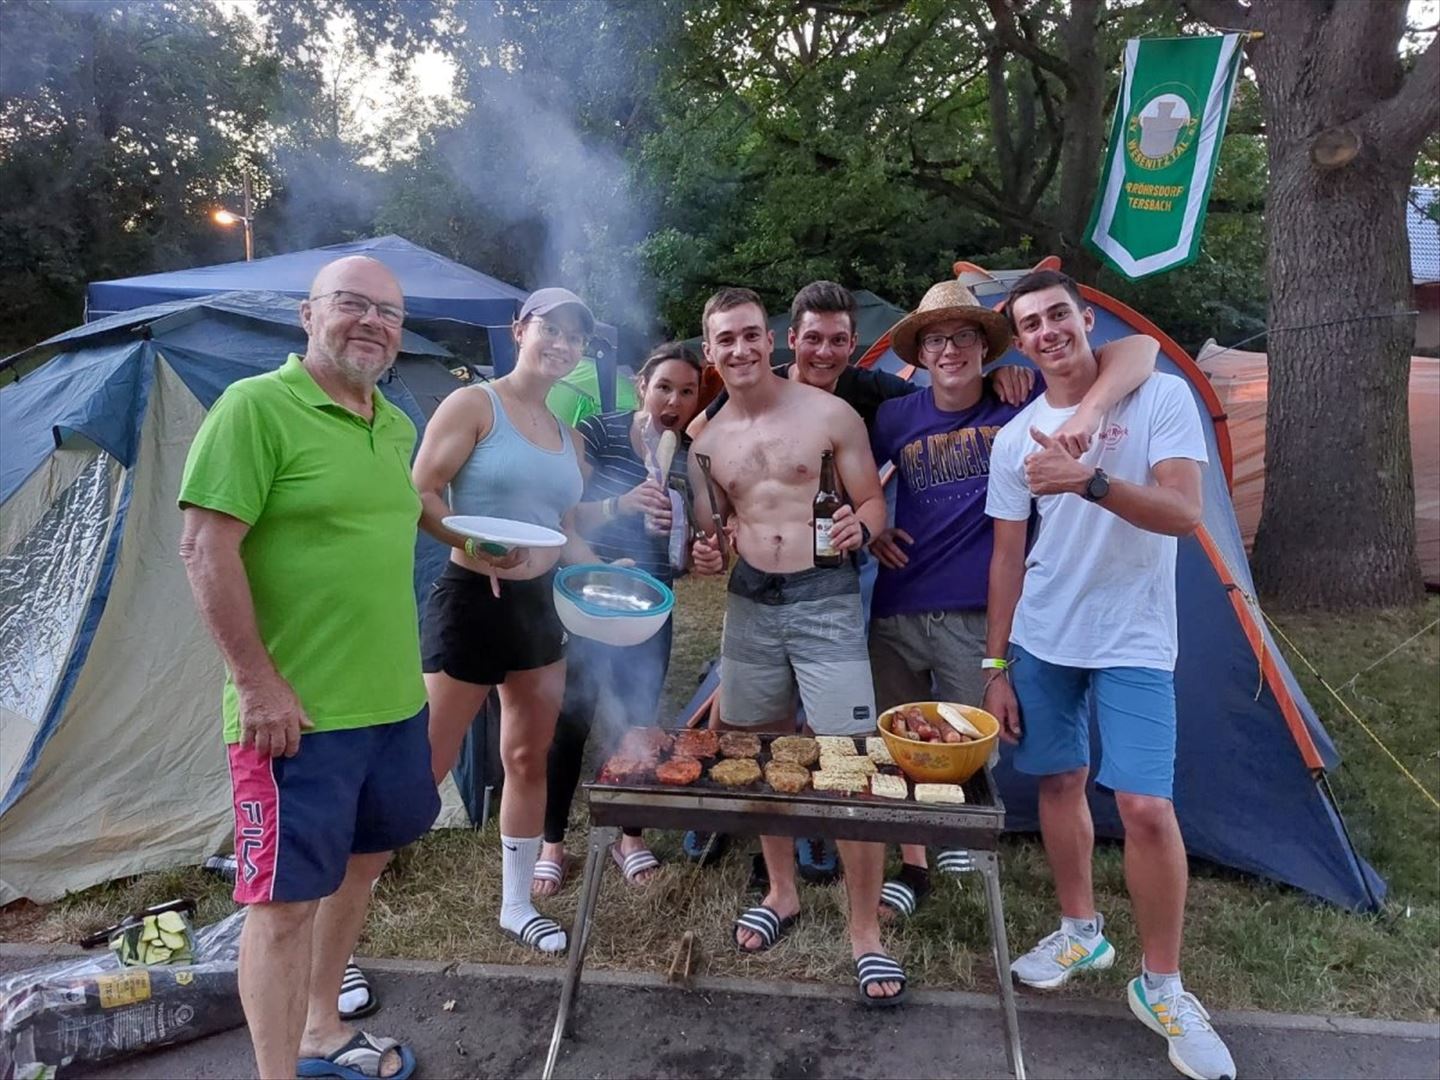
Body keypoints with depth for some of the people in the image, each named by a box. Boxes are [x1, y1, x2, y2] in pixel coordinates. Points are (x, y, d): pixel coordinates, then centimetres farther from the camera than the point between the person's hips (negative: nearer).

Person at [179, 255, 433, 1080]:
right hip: (297, 710, -8)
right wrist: (257, 682, -18)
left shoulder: (397, 426, 10)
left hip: (394, 699, 9)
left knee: (363, 860, 20)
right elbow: (205, 549, -17)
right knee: (286, 898, 2)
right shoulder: (256, 406, -13)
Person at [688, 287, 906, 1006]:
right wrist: (707, 552, -3)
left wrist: (859, 528, -23)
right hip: (749, 603, 4)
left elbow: (874, 503, 0)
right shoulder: (706, 440, 8)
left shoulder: (830, 415, -3)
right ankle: (781, 892, 35)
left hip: (825, 601, -4)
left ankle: (865, 933, 11)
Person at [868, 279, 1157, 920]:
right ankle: (912, 868, 32)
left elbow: (1140, 348, -12)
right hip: (896, 614, 3)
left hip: (976, 619, -3)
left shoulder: (1021, 400, -5)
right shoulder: (896, 419, 3)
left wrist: (1088, 412, -30)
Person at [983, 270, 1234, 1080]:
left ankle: (1162, 988, 13)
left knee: (1147, 806, -8)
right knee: (1061, 783, 13)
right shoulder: (1014, 439, 2)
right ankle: (1081, 932, 34)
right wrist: (996, 665, 4)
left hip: (1133, 645, -4)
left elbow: (1185, 514, -17)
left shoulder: (1161, 397, -8)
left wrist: (1090, 481, -32)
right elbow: (1008, 559, 5)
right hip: (1042, 644, 4)